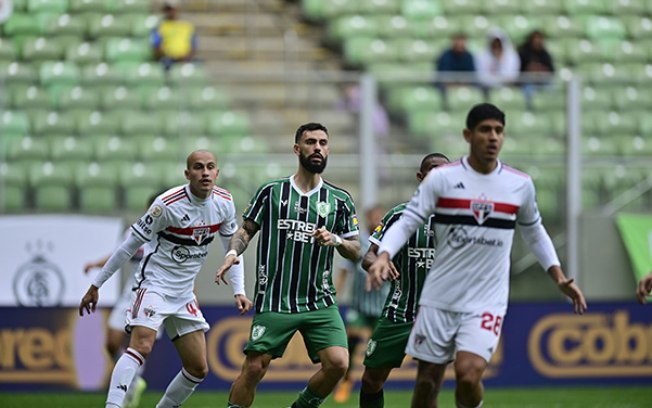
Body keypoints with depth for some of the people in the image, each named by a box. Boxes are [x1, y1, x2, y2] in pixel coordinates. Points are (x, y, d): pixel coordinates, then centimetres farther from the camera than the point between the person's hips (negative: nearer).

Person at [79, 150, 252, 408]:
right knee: (141, 346, -29)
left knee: (198, 369, 6)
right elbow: (130, 245, -11)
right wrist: (96, 285, -8)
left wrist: (239, 291, 3)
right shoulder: (168, 204, -18)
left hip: (184, 293, 7)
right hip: (155, 283, -7)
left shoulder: (224, 203, -2)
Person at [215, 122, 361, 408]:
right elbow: (246, 230, 13)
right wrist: (233, 253, -6)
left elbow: (355, 252, 11)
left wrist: (335, 240, -9)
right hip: (274, 302, -1)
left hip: (320, 302, 1)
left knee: (338, 363, -15)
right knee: (253, 369, -6)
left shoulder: (340, 200, 8)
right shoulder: (271, 191, 5)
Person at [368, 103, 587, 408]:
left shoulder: (521, 185, 4)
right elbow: (407, 222, -6)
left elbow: (534, 232, 19)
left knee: (468, 374, -21)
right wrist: (384, 256, -24)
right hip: (439, 299, 0)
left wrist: (559, 278, 12)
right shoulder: (442, 178, -4)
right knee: (427, 381, 4)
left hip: (487, 302, 0)